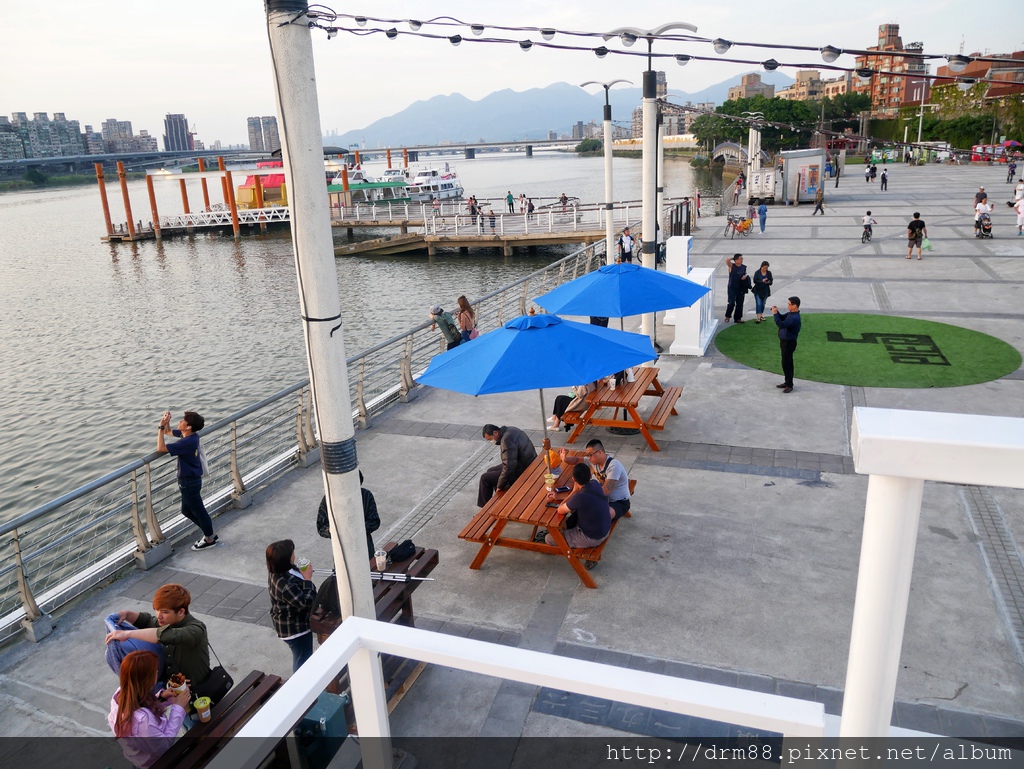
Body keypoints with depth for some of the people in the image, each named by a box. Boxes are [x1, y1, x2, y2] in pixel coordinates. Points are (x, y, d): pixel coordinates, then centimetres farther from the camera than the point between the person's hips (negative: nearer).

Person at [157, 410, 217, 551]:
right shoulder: (190, 435, -1)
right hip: (190, 480, 10)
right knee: (187, 511, 22)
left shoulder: (187, 442, -30)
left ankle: (209, 539, 26)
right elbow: (168, 432, 15)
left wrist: (161, 427, -25)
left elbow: (160, 448, -29)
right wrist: (166, 422, -6)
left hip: (190, 482, -10)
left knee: (198, 510, 8)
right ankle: (209, 533, 34)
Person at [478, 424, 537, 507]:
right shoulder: (510, 430, 3)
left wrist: (500, 486, -21)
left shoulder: (506, 440, -27)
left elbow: (509, 466, -32)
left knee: (485, 478, -1)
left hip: (522, 472, -10)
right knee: (490, 471, 21)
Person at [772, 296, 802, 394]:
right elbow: (782, 317, 18)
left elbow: (781, 324, -32)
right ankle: (787, 382, 29)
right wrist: (776, 311, -1)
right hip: (785, 341, 10)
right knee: (787, 363, 18)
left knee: (786, 363, -2)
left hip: (789, 343, -10)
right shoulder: (790, 314, 4)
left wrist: (775, 314, -25)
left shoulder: (795, 318, -26)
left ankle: (789, 385, 6)